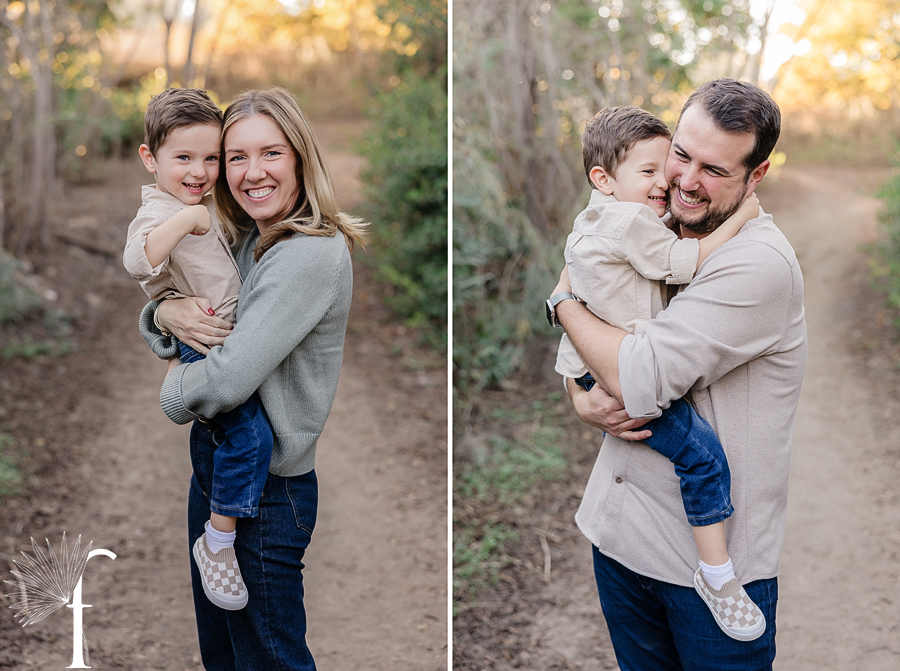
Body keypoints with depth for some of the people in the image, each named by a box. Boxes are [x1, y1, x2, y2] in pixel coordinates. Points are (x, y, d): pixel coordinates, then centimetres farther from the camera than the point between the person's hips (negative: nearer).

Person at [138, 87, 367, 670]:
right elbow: (151, 318, 12)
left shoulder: (313, 255, -23)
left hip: (267, 490, -8)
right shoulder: (244, 243, 6)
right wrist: (165, 313, -12)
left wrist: (174, 392, -6)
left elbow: (229, 379, -28)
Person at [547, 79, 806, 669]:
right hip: (618, 531, 7)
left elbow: (640, 381, -27)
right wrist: (582, 400, -10)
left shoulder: (761, 265, -21)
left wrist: (564, 299, -10)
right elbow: (580, 352, 14)